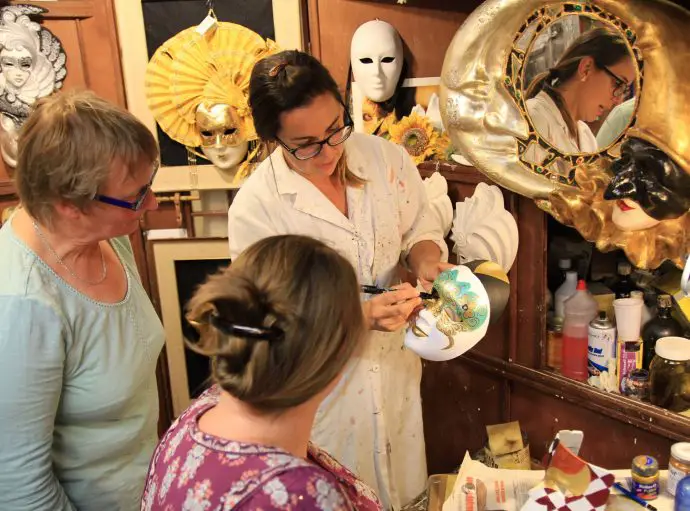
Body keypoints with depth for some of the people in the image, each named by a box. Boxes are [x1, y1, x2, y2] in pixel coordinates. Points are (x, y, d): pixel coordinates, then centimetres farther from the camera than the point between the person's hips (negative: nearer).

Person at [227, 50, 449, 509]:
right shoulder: (255, 206, -20)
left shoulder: (387, 158, -10)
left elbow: (421, 230, 4)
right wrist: (362, 316, -32)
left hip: (396, 367, 4)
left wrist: (426, 264, -19)